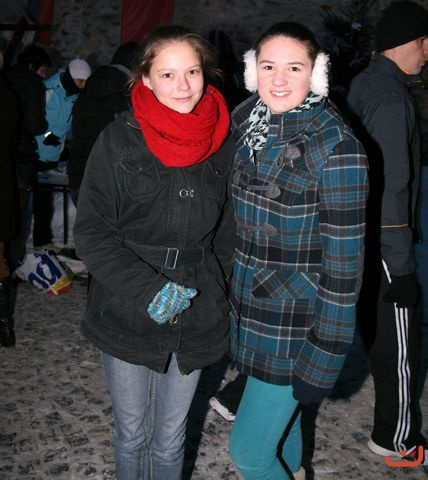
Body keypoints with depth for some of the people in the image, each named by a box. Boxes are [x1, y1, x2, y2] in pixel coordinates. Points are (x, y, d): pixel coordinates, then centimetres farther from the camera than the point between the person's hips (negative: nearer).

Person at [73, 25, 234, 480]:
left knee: (170, 440, 16)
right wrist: (147, 289, -20)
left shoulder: (221, 144, 0)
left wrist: (215, 293, 5)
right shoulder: (119, 140, -10)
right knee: (132, 434, 16)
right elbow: (91, 232, -10)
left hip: (195, 320, 2)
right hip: (126, 318, -2)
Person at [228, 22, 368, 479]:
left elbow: (343, 260, -18)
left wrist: (323, 358, -16)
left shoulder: (335, 146, -20)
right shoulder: (246, 122, 1)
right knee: (278, 416, 24)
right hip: (250, 306, 6)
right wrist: (235, 291, 15)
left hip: (296, 324, -6)